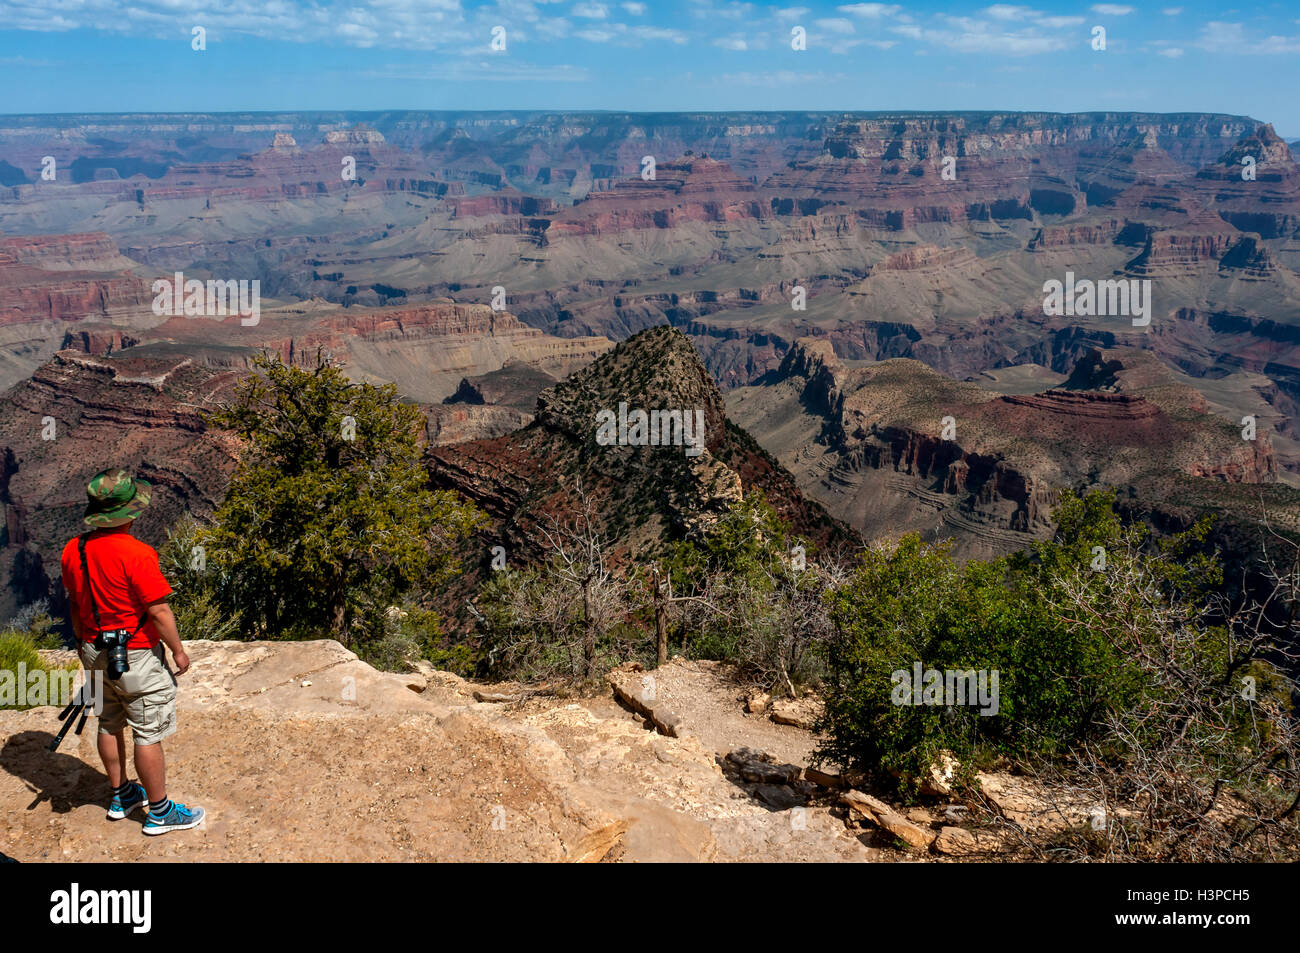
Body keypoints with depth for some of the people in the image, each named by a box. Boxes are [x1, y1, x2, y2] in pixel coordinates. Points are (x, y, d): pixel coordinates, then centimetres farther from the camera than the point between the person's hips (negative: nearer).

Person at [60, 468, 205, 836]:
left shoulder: (73, 550, -2)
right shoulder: (135, 553, -25)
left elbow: (74, 603, 10)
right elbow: (158, 611, -21)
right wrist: (178, 650, -8)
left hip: (95, 652, 8)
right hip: (136, 656, -8)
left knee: (110, 725, 21)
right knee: (148, 735, 3)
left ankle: (121, 796, 37)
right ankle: (160, 812, 14)